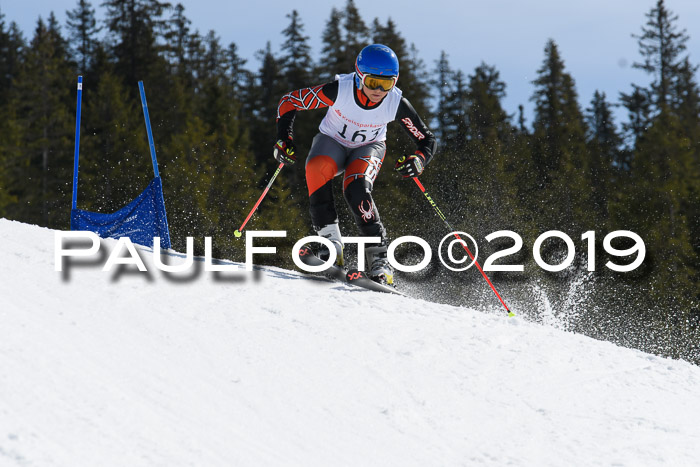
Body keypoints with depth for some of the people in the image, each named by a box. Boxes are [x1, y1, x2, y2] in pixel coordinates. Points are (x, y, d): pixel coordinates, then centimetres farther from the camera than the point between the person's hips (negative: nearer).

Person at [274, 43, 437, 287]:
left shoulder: (397, 105, -24)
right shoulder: (339, 90, -29)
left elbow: (428, 141, -13)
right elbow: (288, 102, -18)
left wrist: (418, 160, -35)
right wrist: (285, 140, -29)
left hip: (369, 148, 0)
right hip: (332, 141, 0)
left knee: (356, 187, -33)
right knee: (316, 168, -35)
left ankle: (378, 257, -29)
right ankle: (331, 243, -29)